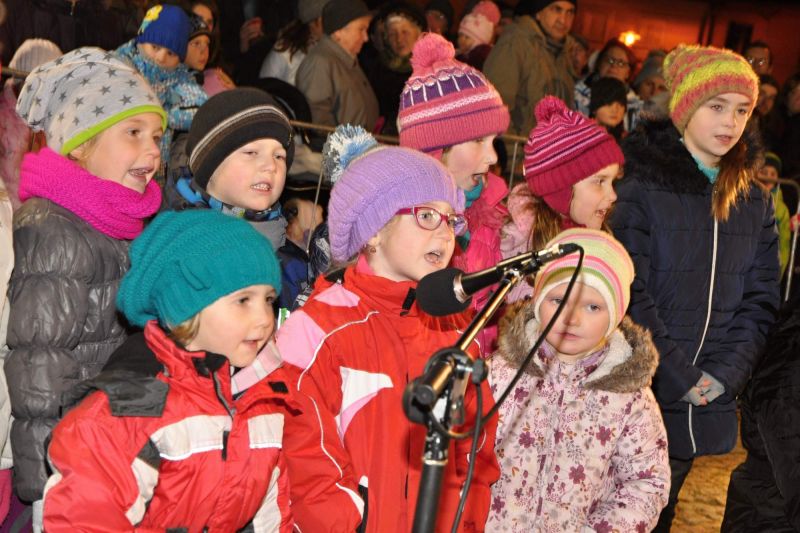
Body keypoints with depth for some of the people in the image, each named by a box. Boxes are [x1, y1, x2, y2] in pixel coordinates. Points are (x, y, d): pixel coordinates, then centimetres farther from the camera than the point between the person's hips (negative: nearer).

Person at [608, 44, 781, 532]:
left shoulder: (755, 203, 8)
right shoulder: (642, 188, -9)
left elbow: (760, 302, 6)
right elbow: (631, 296, -13)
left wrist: (726, 376, -7)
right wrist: (679, 377, -15)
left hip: (706, 402, 4)